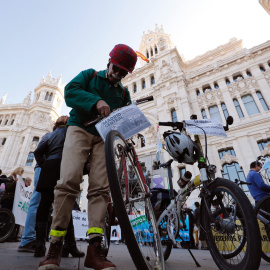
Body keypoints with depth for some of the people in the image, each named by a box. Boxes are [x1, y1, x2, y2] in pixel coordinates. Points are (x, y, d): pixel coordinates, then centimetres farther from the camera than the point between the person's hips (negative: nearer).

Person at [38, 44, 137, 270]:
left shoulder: (124, 93, 22)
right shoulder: (90, 75, 15)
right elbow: (70, 92, -3)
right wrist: (96, 101, -18)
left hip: (104, 137, 3)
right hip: (80, 129, -2)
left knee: (100, 188, -12)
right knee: (69, 182, -18)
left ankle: (95, 248, -11)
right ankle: (55, 247, -9)